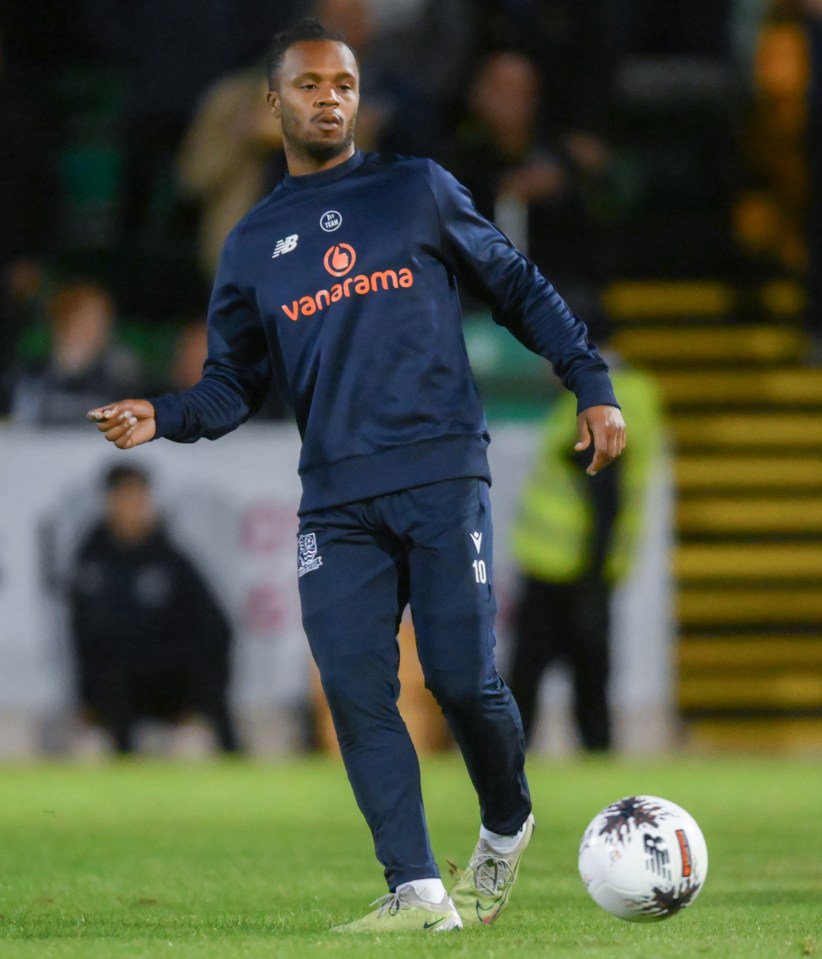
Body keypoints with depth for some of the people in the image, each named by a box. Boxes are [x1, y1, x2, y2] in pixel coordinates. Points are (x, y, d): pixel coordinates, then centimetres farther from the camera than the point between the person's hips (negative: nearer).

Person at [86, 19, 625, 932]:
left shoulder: (418, 191, 10)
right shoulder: (253, 244, 16)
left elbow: (519, 288, 14)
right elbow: (233, 381, 17)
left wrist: (591, 383, 6)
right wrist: (163, 416, -3)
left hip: (442, 476, -3)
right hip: (335, 501, 3)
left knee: (462, 677, -11)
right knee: (354, 691, -10)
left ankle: (507, 827, 18)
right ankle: (417, 892, -8)